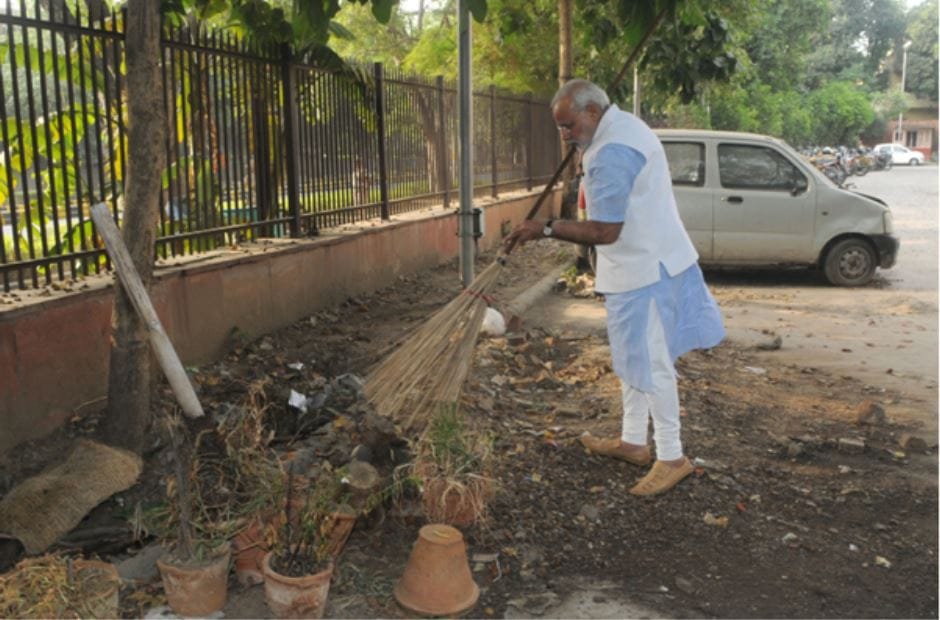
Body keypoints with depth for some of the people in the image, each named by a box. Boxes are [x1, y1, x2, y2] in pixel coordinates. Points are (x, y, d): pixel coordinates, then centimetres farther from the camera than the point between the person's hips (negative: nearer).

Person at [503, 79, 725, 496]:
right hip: (643, 262, 11)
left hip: (644, 270, -11)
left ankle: (672, 457, 10)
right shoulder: (623, 124, 10)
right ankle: (633, 441, 30)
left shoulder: (612, 154, -25)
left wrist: (545, 228, -23)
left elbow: (604, 231, -27)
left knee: (649, 364, -2)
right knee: (632, 359, 18)